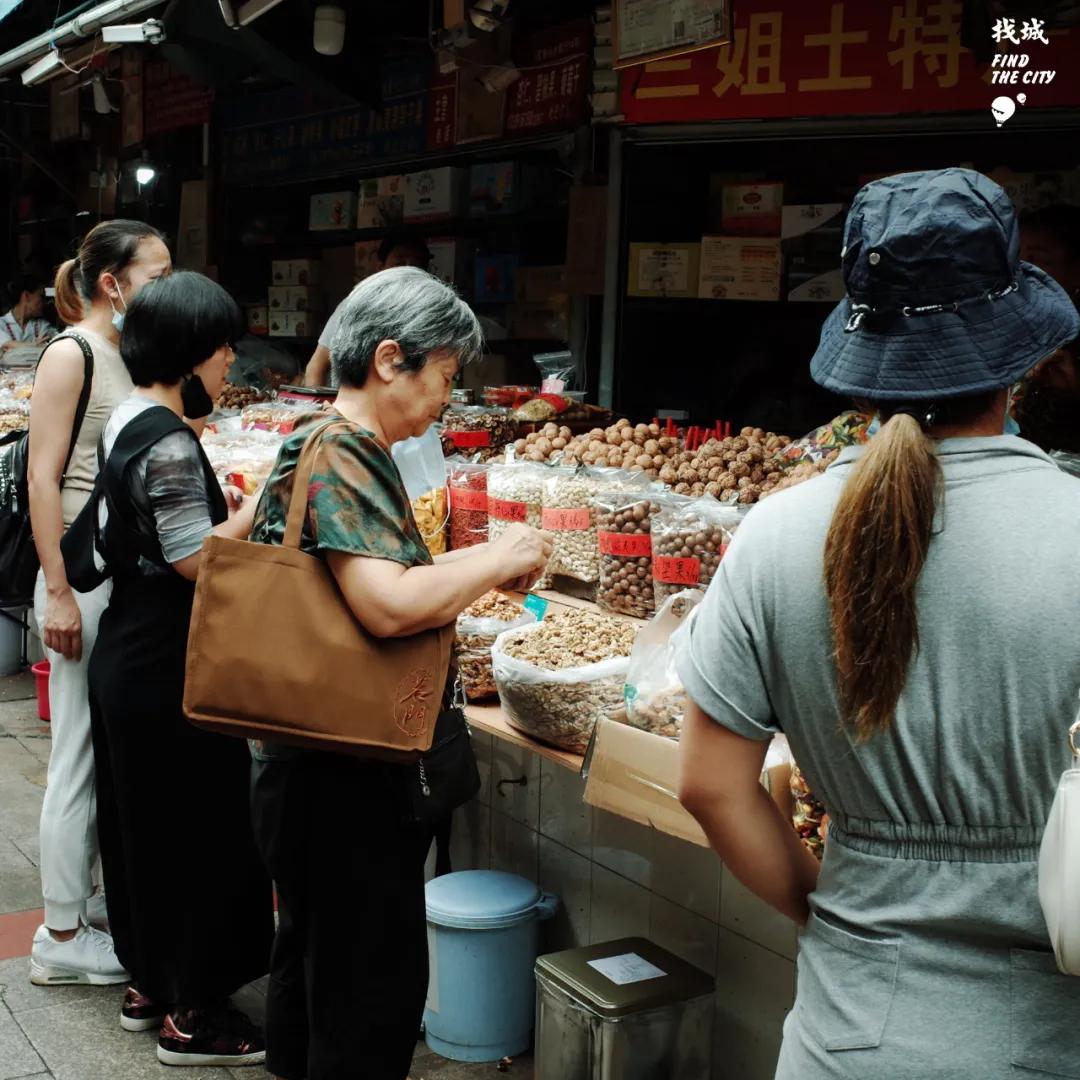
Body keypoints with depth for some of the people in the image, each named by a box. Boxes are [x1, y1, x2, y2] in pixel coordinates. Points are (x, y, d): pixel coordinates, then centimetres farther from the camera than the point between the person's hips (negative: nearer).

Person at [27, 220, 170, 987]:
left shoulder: (130, 357, 12)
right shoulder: (71, 354, -10)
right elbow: (44, 478, -14)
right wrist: (58, 592, -17)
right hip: (87, 580, -8)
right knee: (81, 757, 1)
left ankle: (96, 903, 27)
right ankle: (63, 937, 13)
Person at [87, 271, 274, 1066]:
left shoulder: (129, 418, 9)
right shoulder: (169, 439, -21)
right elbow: (195, 560, -21)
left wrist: (223, 508, 8)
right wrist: (259, 506, -10)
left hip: (129, 657, 10)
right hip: (167, 670, -10)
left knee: (144, 826, 19)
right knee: (200, 831, 2)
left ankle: (149, 983, 33)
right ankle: (191, 1013, 14)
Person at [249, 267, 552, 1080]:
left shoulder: (342, 448, 10)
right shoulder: (338, 455, -21)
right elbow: (390, 604, -31)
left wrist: (481, 565, 7)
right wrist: (499, 559, -17)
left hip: (318, 764, 11)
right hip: (344, 776, -11)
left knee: (313, 952, 24)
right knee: (378, 982, 2)